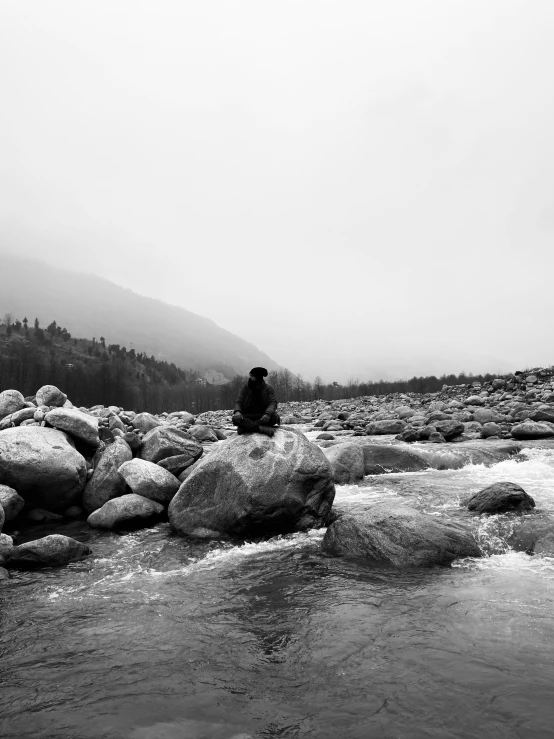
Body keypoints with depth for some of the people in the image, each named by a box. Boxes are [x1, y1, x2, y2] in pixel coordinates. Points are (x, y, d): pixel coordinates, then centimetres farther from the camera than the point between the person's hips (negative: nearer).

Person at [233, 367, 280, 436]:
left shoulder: (268, 389, -2)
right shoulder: (245, 388, 3)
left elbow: (273, 403, -14)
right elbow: (238, 402, -4)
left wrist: (267, 414, -36)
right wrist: (237, 411, -29)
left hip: (262, 416, -1)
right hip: (247, 416, 1)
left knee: (274, 417, -33)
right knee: (235, 419, -29)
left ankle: (247, 427, -29)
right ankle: (261, 428, -36)